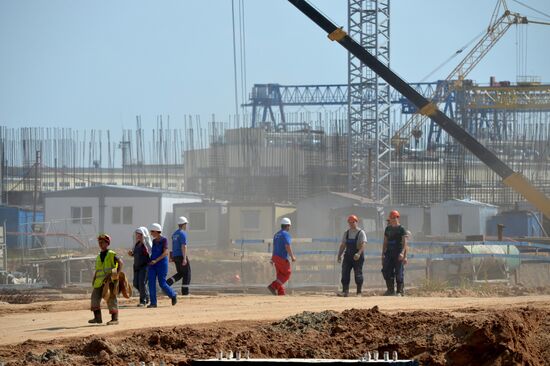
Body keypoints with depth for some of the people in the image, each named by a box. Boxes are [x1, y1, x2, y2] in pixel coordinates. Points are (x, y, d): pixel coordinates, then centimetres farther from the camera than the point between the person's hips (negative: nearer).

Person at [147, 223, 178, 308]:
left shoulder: (164, 240, -10)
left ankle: (173, 295, 23)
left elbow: (165, 253, -18)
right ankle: (153, 303, -4)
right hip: (152, 264, 7)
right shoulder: (154, 241, 12)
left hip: (161, 263, -6)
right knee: (151, 282, -5)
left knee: (162, 283, -2)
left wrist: (156, 260, -23)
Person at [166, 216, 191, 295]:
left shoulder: (174, 234, 15)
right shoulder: (183, 233, -13)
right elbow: (183, 246, -21)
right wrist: (184, 258, -24)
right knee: (186, 273, 3)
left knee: (180, 273, 15)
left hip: (175, 256, 8)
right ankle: (185, 291, 3)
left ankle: (167, 282, -7)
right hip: (182, 256, -8)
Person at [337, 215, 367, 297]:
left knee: (358, 274, -3)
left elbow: (363, 244, -16)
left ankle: (359, 292, 3)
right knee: (345, 273, -2)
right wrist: (339, 255, 6)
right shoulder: (346, 233, 15)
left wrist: (359, 253, -31)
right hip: (348, 255, 5)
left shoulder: (361, 233, -4)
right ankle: (345, 291, -1)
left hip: (358, 256, -5)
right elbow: (343, 245, 17)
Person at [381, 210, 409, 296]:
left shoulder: (401, 229, -3)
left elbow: (405, 243, -10)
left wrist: (403, 253, -24)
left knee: (399, 273, -6)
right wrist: (383, 254, 11)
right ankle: (390, 290, 11)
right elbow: (385, 242, 18)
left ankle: (400, 291, 1)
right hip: (389, 253, 6)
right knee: (386, 271, 1)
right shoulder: (388, 228, 15)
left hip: (398, 254, -6)